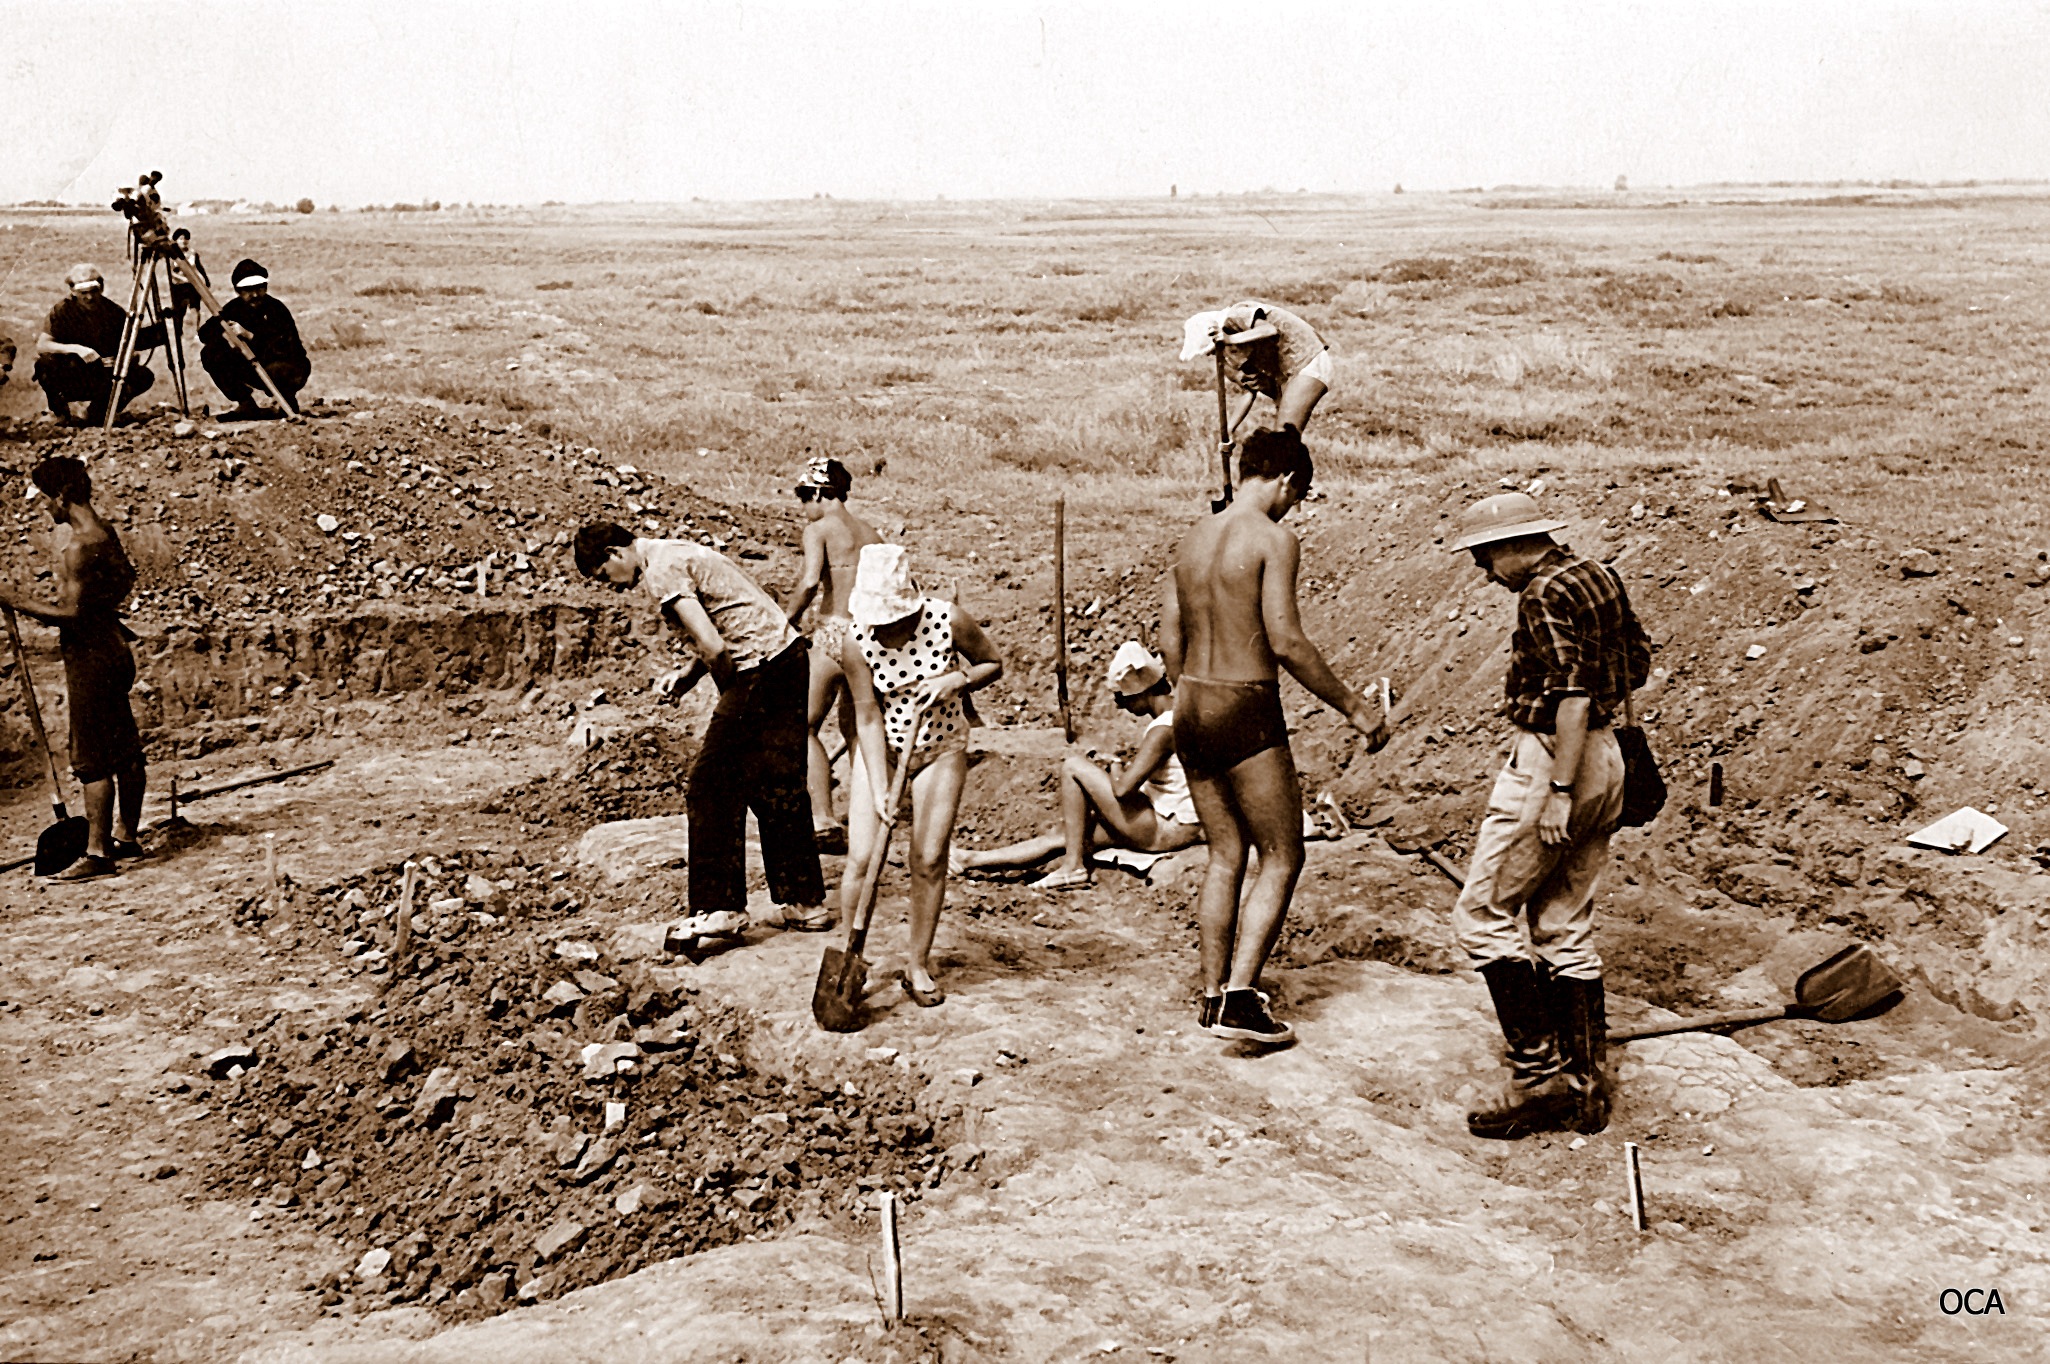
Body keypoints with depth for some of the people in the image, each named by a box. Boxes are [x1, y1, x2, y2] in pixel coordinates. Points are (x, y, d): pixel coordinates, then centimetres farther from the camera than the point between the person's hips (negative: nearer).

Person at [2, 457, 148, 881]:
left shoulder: (80, 547, -20)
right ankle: (126, 836, 25)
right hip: (114, 651, 10)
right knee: (124, 751, 15)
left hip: (90, 659, -10)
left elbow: (72, 613, -23)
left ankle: (98, 854, -3)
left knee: (91, 759, -6)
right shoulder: (106, 533, 9)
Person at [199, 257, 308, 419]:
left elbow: (283, 349, -32)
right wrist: (221, 326, -28)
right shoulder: (235, 307, -4)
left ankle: (288, 403, -6)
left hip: (289, 368, -6)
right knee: (210, 354, -9)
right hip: (255, 366, 6)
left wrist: (250, 336, -37)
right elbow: (204, 333, -7)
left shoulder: (277, 309, -21)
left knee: (276, 369, -40)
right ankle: (246, 405, -3)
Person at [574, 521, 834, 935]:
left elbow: (713, 647, -21)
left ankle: (721, 908, 5)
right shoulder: (677, 552, 20)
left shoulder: (661, 570, -11)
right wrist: (685, 676, 10)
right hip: (791, 658, 10)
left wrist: (730, 695, -4)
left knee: (710, 791, -1)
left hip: (762, 671, -10)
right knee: (776, 790, 16)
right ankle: (806, 902, 21)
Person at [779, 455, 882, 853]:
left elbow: (809, 582, -18)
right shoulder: (871, 533, 16)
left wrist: (784, 621, -7)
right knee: (855, 728, 20)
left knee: (804, 727, 2)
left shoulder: (819, 529, -2)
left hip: (833, 633, -6)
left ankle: (824, 821, -9)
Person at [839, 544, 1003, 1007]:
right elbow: (868, 718, -16)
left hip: (940, 750, 0)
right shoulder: (858, 642, -19)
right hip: (880, 751, 0)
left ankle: (918, 966, 13)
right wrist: (879, 789, -22)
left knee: (929, 860, -2)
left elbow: (994, 663, -1)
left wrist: (957, 680, -22)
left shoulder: (950, 620, -18)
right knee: (862, 857, -8)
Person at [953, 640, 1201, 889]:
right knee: (1064, 836, 12)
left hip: (1166, 829, -10)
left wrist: (1115, 769, -8)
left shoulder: (1163, 730, -21)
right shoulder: (1177, 712, 8)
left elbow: (1123, 788, -29)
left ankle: (1073, 866, -3)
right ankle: (968, 860, 21)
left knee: (1073, 766, -8)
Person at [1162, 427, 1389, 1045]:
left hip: (1191, 710, 8)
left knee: (1225, 855, 17)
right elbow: (1287, 643, -19)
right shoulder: (1274, 539, -12)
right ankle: (1239, 1000, -6)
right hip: (1247, 715, -7)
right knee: (1282, 859, 2)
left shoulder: (1194, 539, 11)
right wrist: (1354, 707, -11)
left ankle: (1213, 995, 20)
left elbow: (1170, 639, 13)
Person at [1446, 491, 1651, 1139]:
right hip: (1605, 758, 10)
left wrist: (1559, 790, -24)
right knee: (1565, 926, 14)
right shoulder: (1600, 577, 12)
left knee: (1483, 913, -3)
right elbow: (1637, 663, 22)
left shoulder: (1544, 596, -16)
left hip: (1553, 762, -10)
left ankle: (1539, 1074, -3)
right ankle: (1588, 1086, 18)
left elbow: (1573, 695, -23)